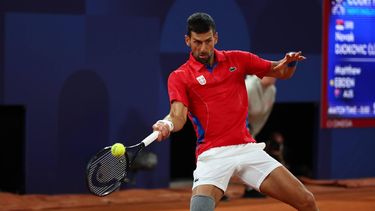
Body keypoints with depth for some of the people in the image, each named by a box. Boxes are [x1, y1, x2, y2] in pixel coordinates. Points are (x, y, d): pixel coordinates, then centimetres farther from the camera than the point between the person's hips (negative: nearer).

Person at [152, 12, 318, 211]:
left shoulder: (237, 59, 10)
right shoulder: (179, 77, 0)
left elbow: (282, 72, 16)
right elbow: (178, 116, -14)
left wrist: (290, 61, -7)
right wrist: (167, 124, -38)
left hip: (247, 148, 3)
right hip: (213, 155, -3)